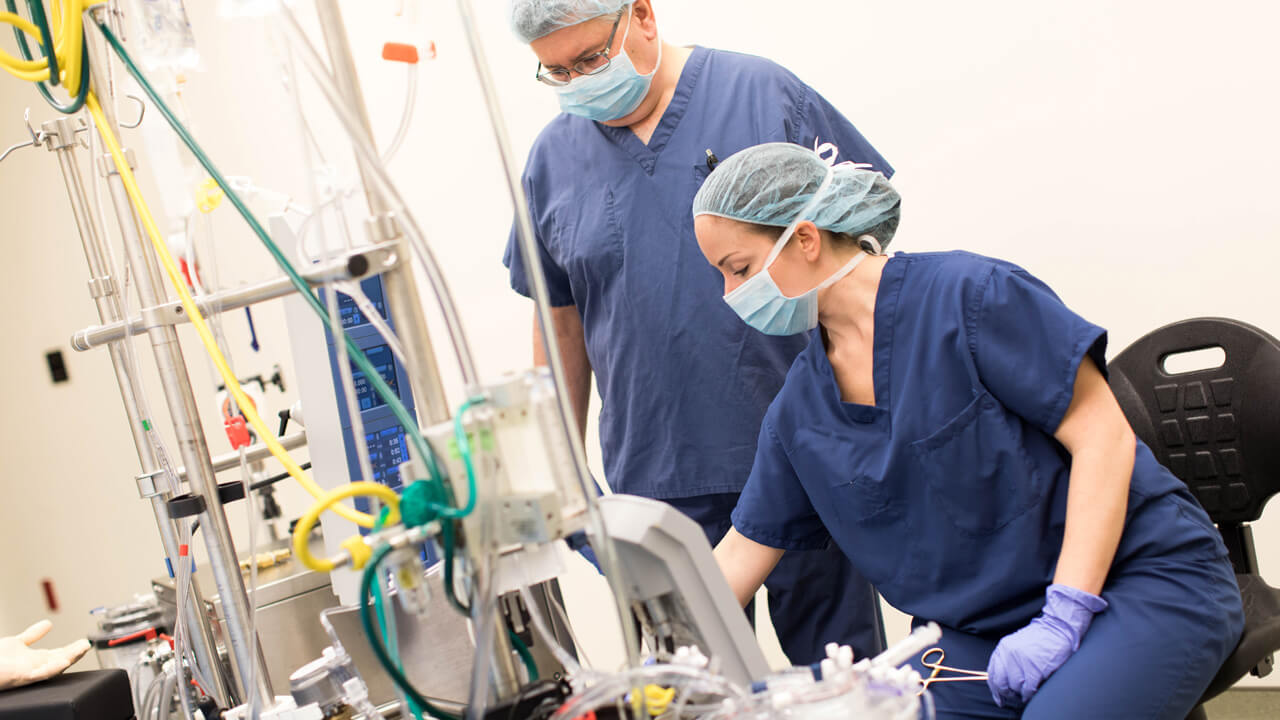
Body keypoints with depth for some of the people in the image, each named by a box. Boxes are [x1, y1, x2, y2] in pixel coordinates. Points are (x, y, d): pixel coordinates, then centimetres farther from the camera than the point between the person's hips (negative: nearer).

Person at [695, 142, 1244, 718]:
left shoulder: (969, 293, -15)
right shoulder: (798, 410, 3)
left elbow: (1103, 438, -16)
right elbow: (743, 553, 11)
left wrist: (1063, 618, -21)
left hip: (1138, 581, -5)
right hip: (979, 628, 5)